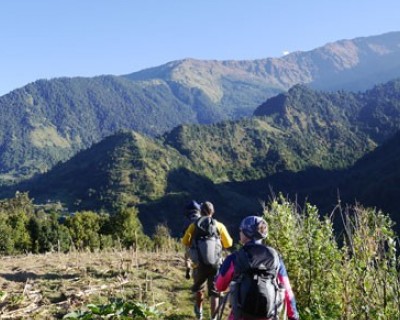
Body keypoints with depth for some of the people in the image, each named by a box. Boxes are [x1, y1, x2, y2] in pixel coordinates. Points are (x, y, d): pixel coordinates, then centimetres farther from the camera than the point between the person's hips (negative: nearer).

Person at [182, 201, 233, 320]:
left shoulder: (194, 225, -2)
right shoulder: (219, 225, -2)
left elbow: (185, 242, -6)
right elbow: (228, 244, 0)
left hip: (199, 264, 1)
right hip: (215, 264, -1)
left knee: (198, 288, 24)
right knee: (214, 292, 7)